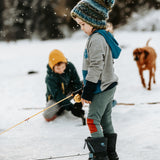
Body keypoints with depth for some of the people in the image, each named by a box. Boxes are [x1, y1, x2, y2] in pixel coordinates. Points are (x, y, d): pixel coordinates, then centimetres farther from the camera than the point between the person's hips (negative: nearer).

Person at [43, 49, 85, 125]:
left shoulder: (70, 67, -19)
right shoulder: (50, 78, -29)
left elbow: (77, 83, -14)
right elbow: (58, 96, -31)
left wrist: (78, 101, -26)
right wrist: (71, 108, -39)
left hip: (69, 92, 3)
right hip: (55, 98, -3)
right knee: (47, 116, -29)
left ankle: (79, 108, -9)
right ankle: (61, 108, 3)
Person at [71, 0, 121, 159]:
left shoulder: (96, 40, -20)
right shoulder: (104, 36, 12)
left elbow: (95, 68, -23)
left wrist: (87, 93, -18)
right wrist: (87, 90, 24)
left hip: (101, 89, -10)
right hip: (109, 86, 10)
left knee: (93, 119, -6)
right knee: (105, 120, 14)